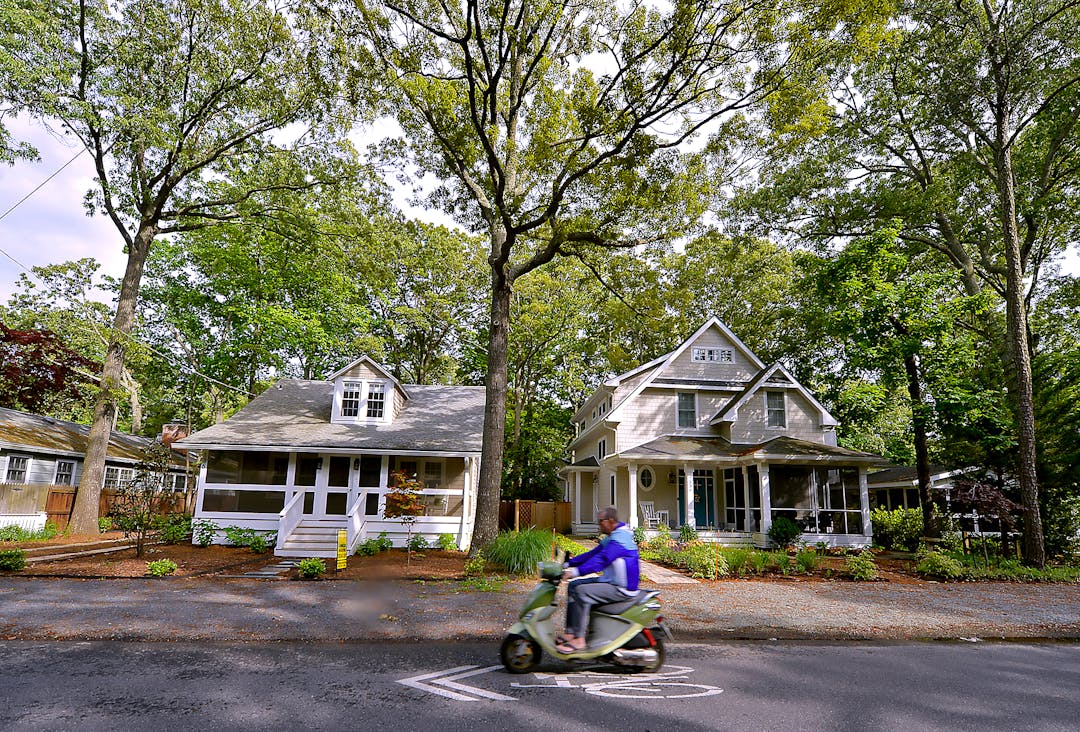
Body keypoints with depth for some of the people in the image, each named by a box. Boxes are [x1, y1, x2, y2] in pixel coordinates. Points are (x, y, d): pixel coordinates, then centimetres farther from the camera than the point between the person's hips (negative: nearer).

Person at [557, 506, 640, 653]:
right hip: (611, 581, 11)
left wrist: (576, 572, -35)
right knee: (574, 585, 8)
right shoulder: (612, 537, 14)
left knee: (581, 592, -25)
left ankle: (578, 640, -19)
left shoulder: (620, 538, -19)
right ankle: (570, 632, 4)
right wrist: (568, 564, 8)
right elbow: (592, 554, 15)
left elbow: (602, 560, -30)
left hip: (621, 589, -11)